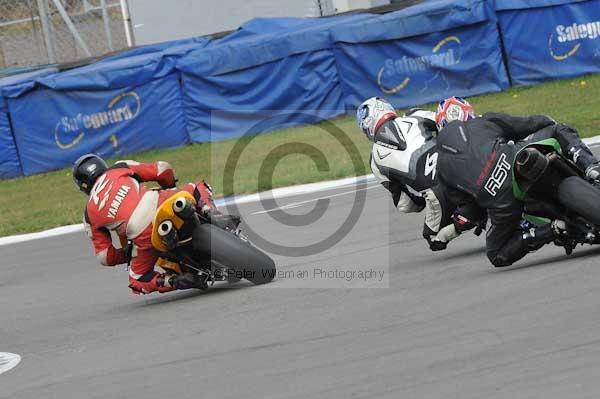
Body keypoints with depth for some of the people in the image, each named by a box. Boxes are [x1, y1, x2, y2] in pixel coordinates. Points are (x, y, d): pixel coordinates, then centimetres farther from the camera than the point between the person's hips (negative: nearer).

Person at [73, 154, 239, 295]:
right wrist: (171, 188, 41)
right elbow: (163, 170, 19)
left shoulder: (90, 214, 24)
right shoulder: (120, 168, 24)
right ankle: (214, 215, -3)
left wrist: (128, 254, 36)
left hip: (144, 235, -1)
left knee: (138, 282, 22)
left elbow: (104, 257, 19)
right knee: (199, 188, 29)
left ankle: (174, 281, -8)